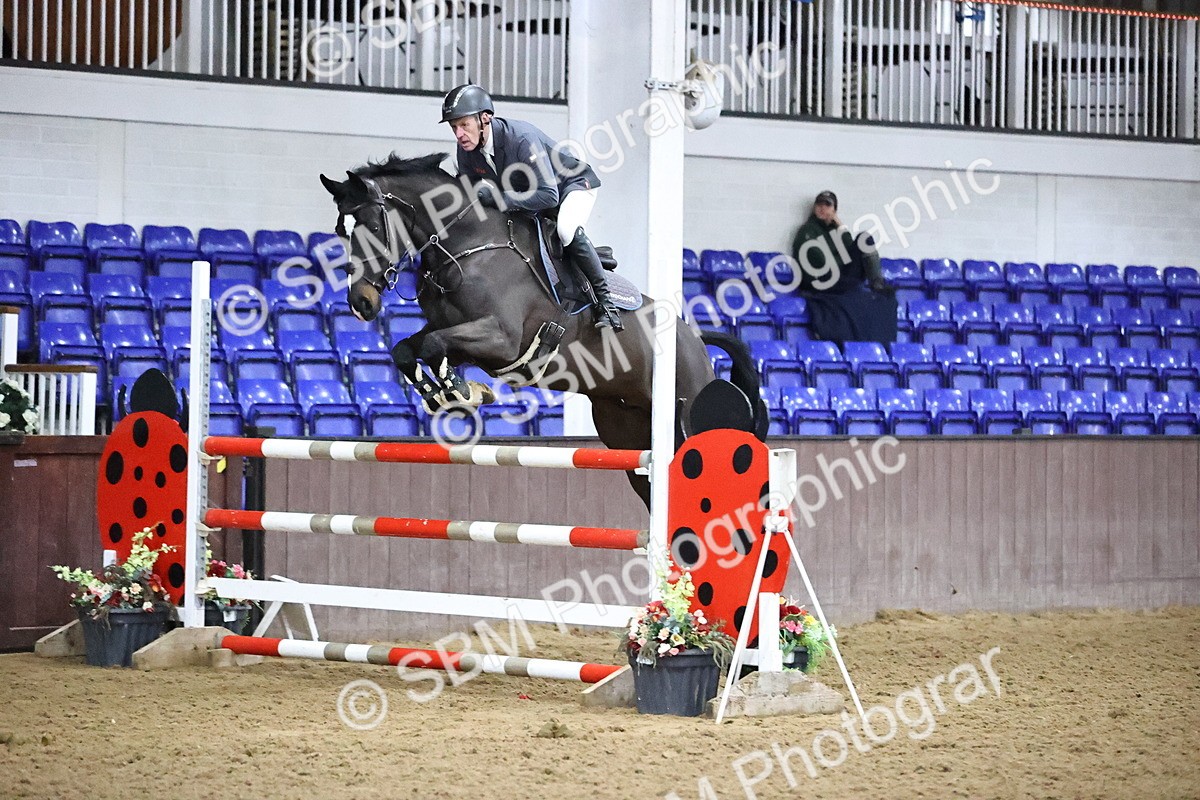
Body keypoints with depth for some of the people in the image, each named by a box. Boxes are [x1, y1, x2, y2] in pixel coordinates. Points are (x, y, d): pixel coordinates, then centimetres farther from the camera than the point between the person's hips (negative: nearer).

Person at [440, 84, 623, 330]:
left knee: (566, 230, -35)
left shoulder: (521, 138, -38)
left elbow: (548, 195, -41)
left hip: (573, 184, -8)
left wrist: (498, 198, -46)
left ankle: (605, 299, -21)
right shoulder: (466, 148, -16)